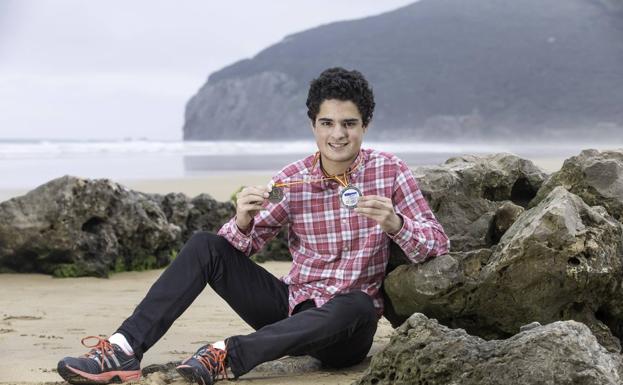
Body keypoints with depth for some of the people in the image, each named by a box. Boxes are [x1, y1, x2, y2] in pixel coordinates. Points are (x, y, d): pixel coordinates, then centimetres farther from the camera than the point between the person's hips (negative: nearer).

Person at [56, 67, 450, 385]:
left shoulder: (390, 171, -7)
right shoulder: (292, 180, -1)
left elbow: (439, 247, -10)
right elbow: (241, 246, 1)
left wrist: (394, 222, -31)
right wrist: (243, 222, -23)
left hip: (345, 331, -3)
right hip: (292, 305, 3)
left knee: (358, 305, -39)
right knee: (205, 246, -13)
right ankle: (125, 349, -20)